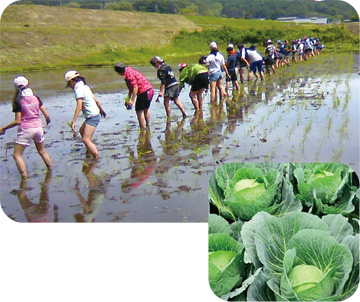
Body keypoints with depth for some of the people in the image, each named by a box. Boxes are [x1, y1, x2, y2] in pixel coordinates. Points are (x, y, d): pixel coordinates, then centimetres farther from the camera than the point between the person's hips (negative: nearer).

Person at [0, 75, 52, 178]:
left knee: (17, 155, 5)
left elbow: (17, 121, -13)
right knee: (42, 151, 24)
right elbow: (46, 115, 1)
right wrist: (48, 121, 24)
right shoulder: (35, 97, 1)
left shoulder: (18, 101, -11)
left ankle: (25, 177, -4)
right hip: (38, 127, 5)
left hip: (25, 129, -5)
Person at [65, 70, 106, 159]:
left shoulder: (79, 89, -17)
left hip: (92, 117, -10)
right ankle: (89, 151, 46)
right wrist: (101, 110, 33)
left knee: (86, 140, -14)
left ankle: (97, 157, -17)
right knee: (82, 131, 30)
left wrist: (73, 122, -27)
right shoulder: (84, 86, 11)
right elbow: (96, 100, 18)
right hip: (95, 115, 10)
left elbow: (79, 107, -25)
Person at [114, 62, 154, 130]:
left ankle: (142, 129, 6)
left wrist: (132, 100, -17)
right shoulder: (129, 70, 18)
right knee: (146, 109, 23)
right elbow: (131, 87, 24)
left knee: (139, 111, 2)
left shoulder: (129, 74, -14)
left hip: (144, 92, -10)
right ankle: (148, 126, 34)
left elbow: (135, 87, -20)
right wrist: (128, 99, 27)